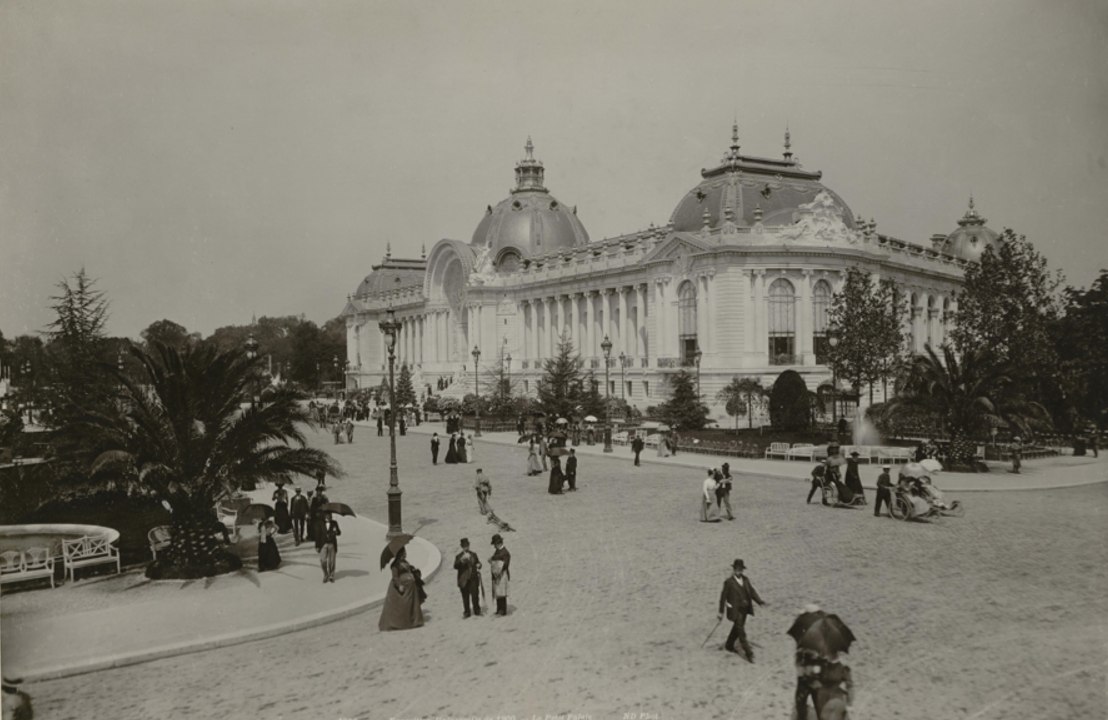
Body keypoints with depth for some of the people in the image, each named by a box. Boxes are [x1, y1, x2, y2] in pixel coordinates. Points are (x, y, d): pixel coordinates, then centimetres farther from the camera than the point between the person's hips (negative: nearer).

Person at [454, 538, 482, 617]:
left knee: (475, 595, 0)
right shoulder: (458, 556, 4)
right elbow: (455, 566, -10)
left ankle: (477, 611, 13)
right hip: (463, 580, -1)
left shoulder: (474, 555, 13)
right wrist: (462, 560, -25)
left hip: (473, 579, 1)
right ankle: (467, 612, 11)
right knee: (465, 597, 2)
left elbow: (478, 563, 19)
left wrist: (478, 565, -4)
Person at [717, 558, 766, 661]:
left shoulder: (746, 580, 5)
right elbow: (723, 597, -8)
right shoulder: (729, 582, -11)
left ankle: (729, 645, 38)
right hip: (735, 610, -6)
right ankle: (748, 653, -2)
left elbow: (752, 592, 3)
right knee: (741, 631, -6)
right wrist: (721, 612, -7)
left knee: (737, 628, 19)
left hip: (745, 609, 6)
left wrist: (760, 602, -12)